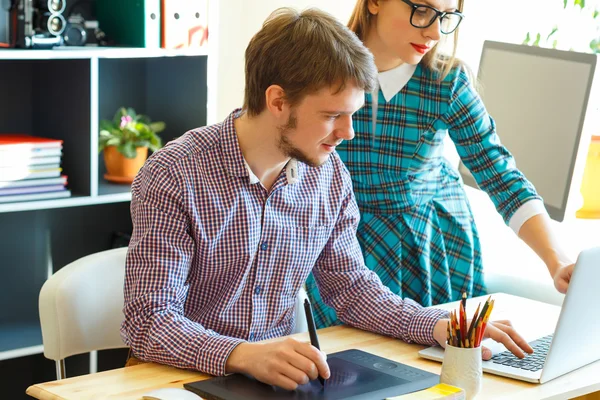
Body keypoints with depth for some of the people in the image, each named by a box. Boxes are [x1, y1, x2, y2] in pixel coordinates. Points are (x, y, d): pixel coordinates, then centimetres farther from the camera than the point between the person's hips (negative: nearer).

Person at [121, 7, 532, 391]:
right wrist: (244, 355, -36)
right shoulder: (172, 176, -17)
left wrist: (440, 326, -5)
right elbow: (149, 322, -20)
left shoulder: (329, 176, 0)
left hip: (279, 374, 4)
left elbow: (350, 284, 10)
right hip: (187, 377, -4)